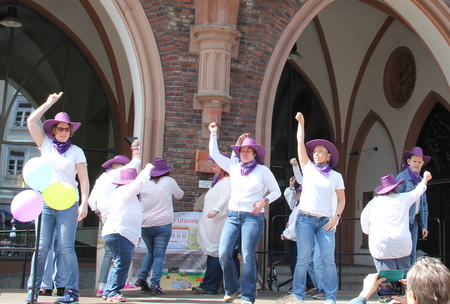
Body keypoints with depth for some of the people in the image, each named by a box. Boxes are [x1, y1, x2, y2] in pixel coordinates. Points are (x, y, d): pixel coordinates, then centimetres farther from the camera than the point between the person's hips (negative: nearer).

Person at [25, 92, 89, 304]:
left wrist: (84, 203, -9)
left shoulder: (76, 151, 6)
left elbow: (84, 179, 1)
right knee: (42, 247, -2)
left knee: (66, 247, -5)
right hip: (45, 202, 2)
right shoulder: (45, 145, 12)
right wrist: (49, 103, 10)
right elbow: (31, 121, 6)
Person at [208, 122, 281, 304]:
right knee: (224, 253, -7)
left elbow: (276, 191, 7)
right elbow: (215, 154, 16)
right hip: (233, 216, 4)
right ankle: (231, 289, 13)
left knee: (248, 256, -8)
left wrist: (264, 201, -10)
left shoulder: (263, 170, 2)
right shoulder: (233, 167, 12)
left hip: (253, 217, -4)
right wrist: (214, 134, 14)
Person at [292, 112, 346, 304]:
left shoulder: (336, 176, 11)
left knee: (328, 259, -7)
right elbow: (301, 143, 7)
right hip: (305, 218, 0)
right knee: (303, 259, -3)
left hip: (325, 221, 0)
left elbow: (341, 199, 10)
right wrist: (301, 123, 7)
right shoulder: (308, 168, 10)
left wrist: (336, 217, -4)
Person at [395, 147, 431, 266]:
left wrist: (424, 226, 14)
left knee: (412, 254, 7)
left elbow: (423, 205, 19)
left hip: (415, 220, 7)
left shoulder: (420, 180, 16)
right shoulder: (402, 177, -6)